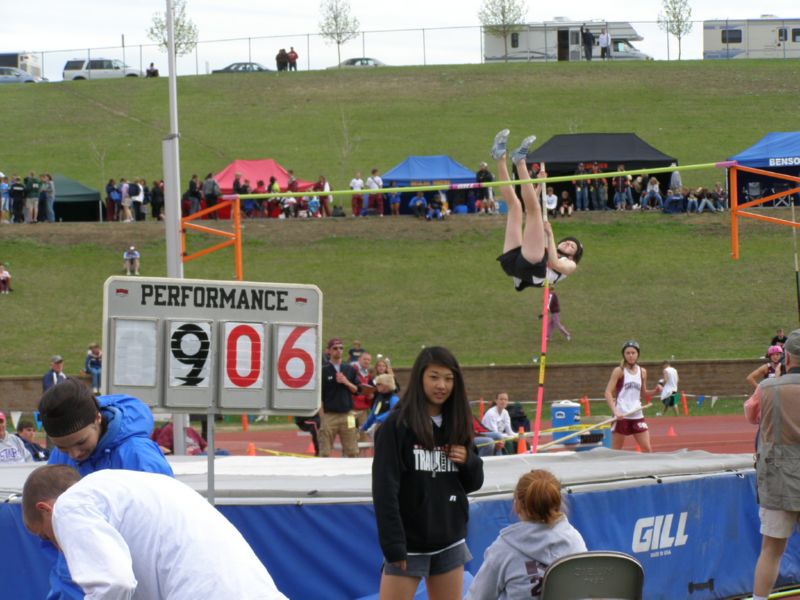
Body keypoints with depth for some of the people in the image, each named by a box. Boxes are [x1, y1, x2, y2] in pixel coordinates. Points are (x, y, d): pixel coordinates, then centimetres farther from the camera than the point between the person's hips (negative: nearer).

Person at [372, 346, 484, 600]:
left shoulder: (456, 425, 7)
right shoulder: (397, 424, -9)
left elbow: (474, 482, 15)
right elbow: (384, 489, -13)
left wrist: (469, 461, -8)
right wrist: (393, 544, -19)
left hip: (450, 540, 5)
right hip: (410, 541, -5)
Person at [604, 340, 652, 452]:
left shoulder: (642, 372, 9)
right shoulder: (619, 371, -4)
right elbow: (608, 392, -10)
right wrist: (615, 411, -23)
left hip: (637, 415, 4)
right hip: (621, 415, -4)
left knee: (647, 449, -1)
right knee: (616, 451, 2)